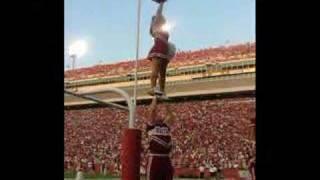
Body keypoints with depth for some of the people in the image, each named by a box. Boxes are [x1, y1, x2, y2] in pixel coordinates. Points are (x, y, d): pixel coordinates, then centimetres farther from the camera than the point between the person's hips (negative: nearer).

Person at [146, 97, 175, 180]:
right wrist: (155, 98, 3)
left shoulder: (166, 126, 18)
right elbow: (152, 110, -5)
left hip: (166, 158, 6)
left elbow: (170, 115, 13)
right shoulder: (151, 126, 2)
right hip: (154, 158, -6)